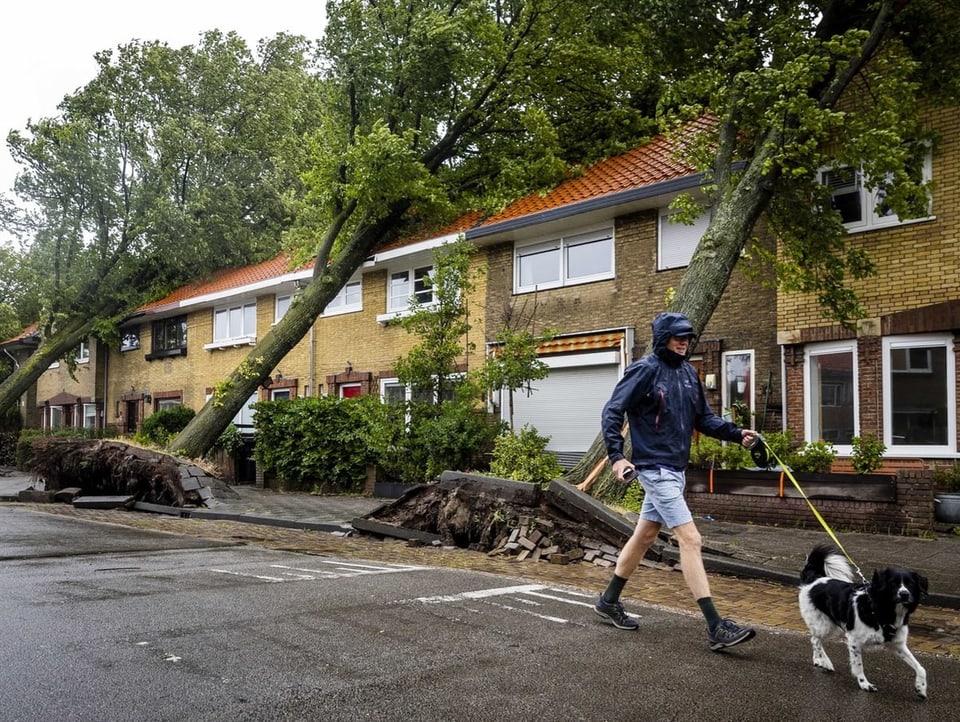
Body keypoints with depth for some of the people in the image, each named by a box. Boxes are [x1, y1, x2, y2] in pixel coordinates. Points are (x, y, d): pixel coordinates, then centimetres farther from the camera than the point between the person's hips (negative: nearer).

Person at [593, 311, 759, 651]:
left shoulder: (689, 373, 10)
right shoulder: (645, 370, -12)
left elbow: (704, 418, 15)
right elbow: (612, 412, -13)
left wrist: (737, 433, -1)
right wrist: (616, 456, -23)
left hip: (675, 469, 9)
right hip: (655, 469, -9)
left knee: (644, 536, 18)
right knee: (690, 539, -12)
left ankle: (609, 601, 34)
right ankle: (716, 627, -10)